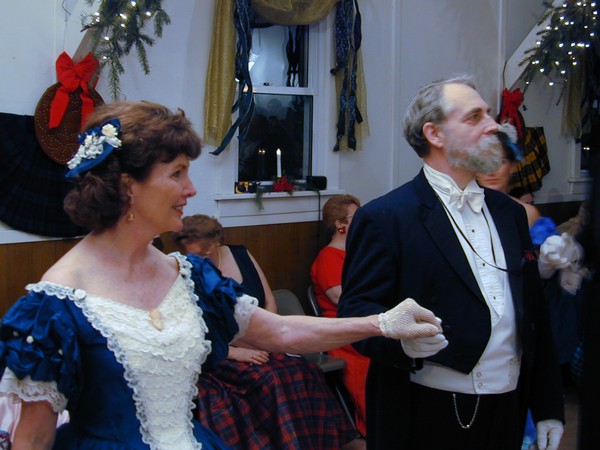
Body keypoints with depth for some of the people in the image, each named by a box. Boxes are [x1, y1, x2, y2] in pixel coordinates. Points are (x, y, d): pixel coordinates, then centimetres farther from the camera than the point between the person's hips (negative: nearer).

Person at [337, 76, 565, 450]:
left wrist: (548, 408, 12)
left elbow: (534, 314, 13)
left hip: (508, 414, 6)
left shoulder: (509, 212, 11)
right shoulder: (383, 217, -9)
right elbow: (355, 310, -12)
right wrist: (401, 335, -33)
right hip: (425, 418, -6)